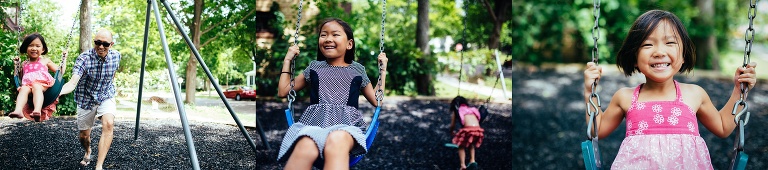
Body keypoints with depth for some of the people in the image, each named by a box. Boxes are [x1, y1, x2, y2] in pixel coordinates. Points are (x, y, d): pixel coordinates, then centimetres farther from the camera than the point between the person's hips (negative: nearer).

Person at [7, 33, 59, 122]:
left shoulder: (45, 61, 22)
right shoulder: (24, 64, 27)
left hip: (43, 85, -2)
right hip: (27, 85, 2)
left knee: (36, 87, -37)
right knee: (23, 89, -33)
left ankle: (37, 111, -61)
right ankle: (18, 110, -56)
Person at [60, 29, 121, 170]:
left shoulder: (116, 56, -12)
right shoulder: (84, 58, -25)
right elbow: (73, 83, -38)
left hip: (106, 97, 1)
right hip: (86, 100, -1)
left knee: (108, 124, -28)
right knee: (84, 136, 11)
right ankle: (88, 152, 50)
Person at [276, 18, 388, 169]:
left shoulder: (357, 70, 23)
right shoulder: (315, 67, 24)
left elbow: (376, 100, 26)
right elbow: (283, 91, 29)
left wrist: (383, 69, 24)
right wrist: (288, 60, 27)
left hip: (346, 123, 0)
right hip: (313, 122, 1)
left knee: (337, 140, -45)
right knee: (305, 148, -43)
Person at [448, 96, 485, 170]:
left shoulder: (455, 111, 19)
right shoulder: (472, 109, 31)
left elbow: (452, 125, 25)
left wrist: (451, 132, 47)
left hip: (469, 129, -4)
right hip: (478, 130, 5)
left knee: (461, 146, 19)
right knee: (471, 144, 33)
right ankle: (472, 161, 18)